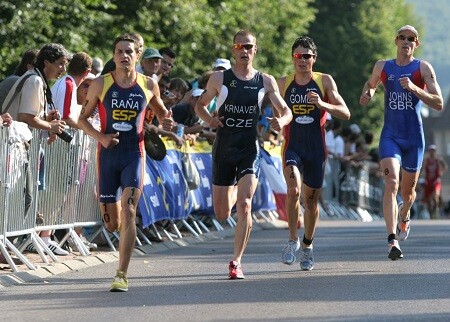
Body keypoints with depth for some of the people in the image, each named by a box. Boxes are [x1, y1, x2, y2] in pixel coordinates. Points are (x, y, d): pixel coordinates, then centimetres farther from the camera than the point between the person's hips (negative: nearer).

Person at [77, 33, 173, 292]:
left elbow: (161, 112, 20)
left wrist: (166, 122, -4)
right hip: (108, 154, 1)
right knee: (112, 223, 4)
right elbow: (83, 118, 7)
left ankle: (122, 275, -16)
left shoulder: (149, 85, 3)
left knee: (129, 212, -17)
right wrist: (100, 137, -11)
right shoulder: (101, 84, 0)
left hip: (134, 155, -1)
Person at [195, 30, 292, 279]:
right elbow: (200, 104, 12)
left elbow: (286, 112, 7)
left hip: (249, 148, -1)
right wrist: (208, 119, -10)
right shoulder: (219, 78, 2)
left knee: (244, 205, -18)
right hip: (223, 148, 1)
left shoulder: (266, 81, 3)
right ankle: (233, 193, 44)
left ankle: (236, 262, -10)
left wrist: (281, 121, -16)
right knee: (222, 215, 6)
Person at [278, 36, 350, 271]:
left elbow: (345, 113, -7)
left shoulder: (325, 81, -1)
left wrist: (322, 104, -22)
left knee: (311, 199, 11)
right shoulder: (283, 83, 3)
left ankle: (307, 245, 32)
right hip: (292, 147, -1)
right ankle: (293, 240, -7)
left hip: (316, 148, 1)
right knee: (294, 190, -24)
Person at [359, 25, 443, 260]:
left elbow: (439, 104, -9)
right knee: (391, 183, -21)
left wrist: (414, 88, -22)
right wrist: (367, 95, 6)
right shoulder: (382, 67, 7)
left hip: (414, 137, 0)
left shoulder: (423, 68, -2)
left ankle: (404, 217, 49)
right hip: (390, 135, 0)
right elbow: (371, 84, 29)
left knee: (408, 190, 13)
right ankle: (392, 240, -28)